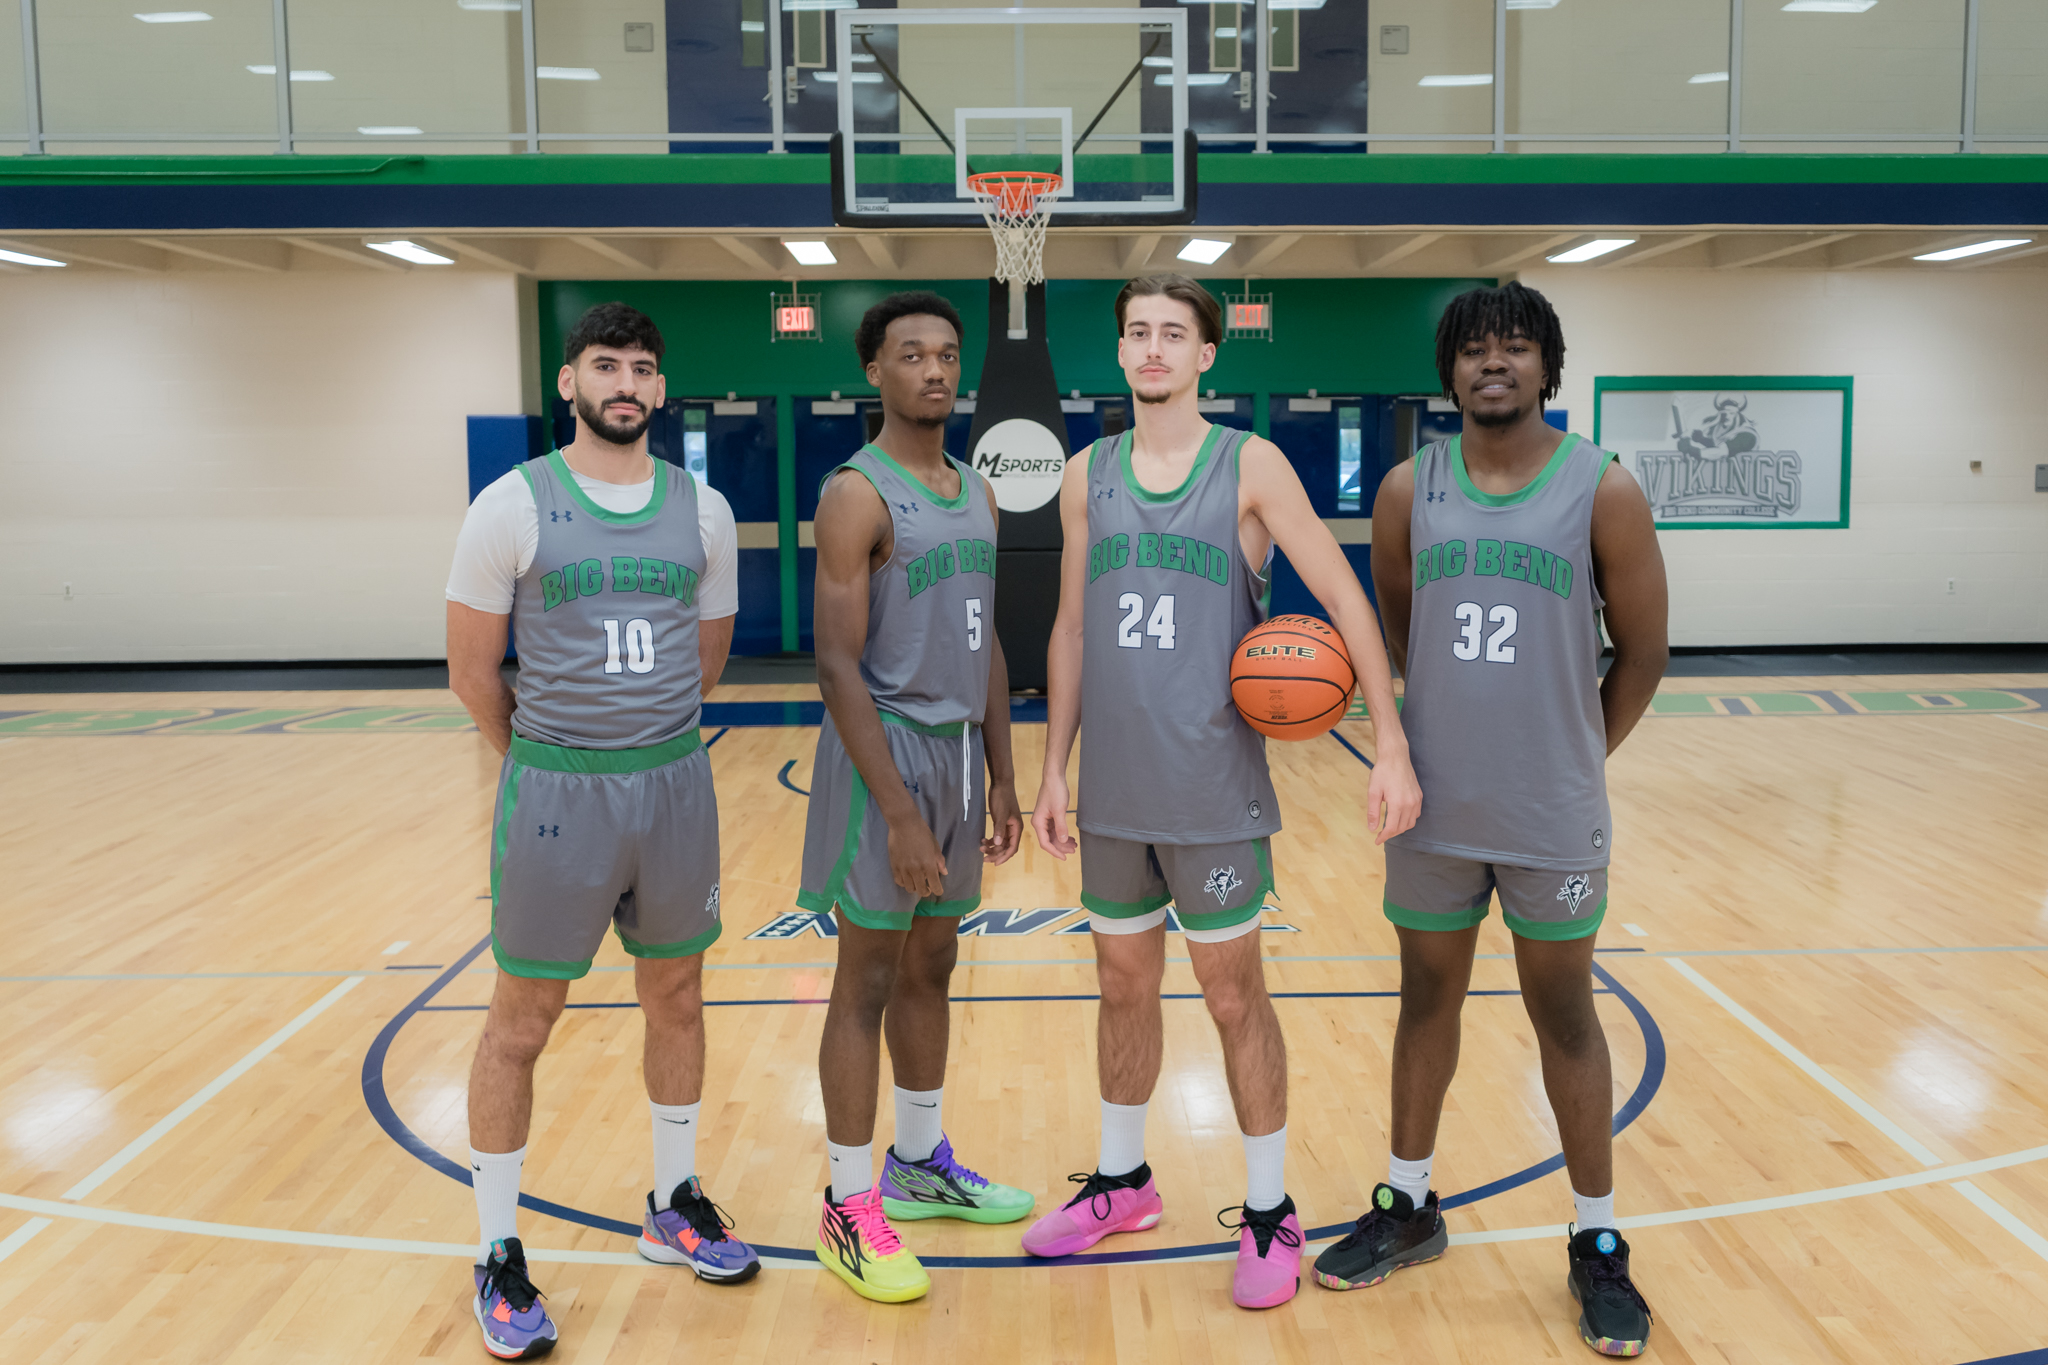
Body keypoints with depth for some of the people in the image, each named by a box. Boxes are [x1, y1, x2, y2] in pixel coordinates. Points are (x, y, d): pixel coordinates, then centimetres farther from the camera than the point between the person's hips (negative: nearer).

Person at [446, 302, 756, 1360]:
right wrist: (542, 755, 9)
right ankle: (499, 1259, 19)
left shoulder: (702, 510, 3)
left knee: (676, 998, 15)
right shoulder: (513, 506, -8)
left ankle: (674, 1208, 34)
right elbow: (471, 669, -1)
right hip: (554, 790, -4)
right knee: (521, 1021, 5)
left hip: (675, 785, 4)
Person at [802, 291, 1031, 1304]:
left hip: (958, 753, 7)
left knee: (931, 967, 16)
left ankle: (920, 1164, 31)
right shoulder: (858, 493, -13)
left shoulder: (976, 492, 12)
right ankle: (849, 1208, 11)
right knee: (867, 980, 0)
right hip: (885, 754, -7)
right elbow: (839, 665, -18)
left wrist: (1002, 779, 12)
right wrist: (899, 811, -22)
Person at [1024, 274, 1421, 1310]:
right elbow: (1071, 630, 12)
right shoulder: (1087, 476, 8)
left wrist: (1391, 746, -15)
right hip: (1113, 791, 4)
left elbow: (1346, 601, -8)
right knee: (1124, 985, 15)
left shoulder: (1249, 466, -5)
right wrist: (1055, 769, 9)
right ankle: (1122, 1183, 33)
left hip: (1215, 789, -4)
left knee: (1233, 995, 4)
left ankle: (1268, 1213, 19)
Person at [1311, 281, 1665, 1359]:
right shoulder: (1409, 491, 0)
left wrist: (1573, 757, 5)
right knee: (1427, 1002, 15)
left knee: (1565, 1018, 9)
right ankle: (1408, 1209, 32)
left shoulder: (1603, 492, -7)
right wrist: (1450, 723, 10)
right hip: (1432, 810, 3)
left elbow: (1641, 652, 0)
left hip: (1553, 818, -2)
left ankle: (1599, 1245, 24)